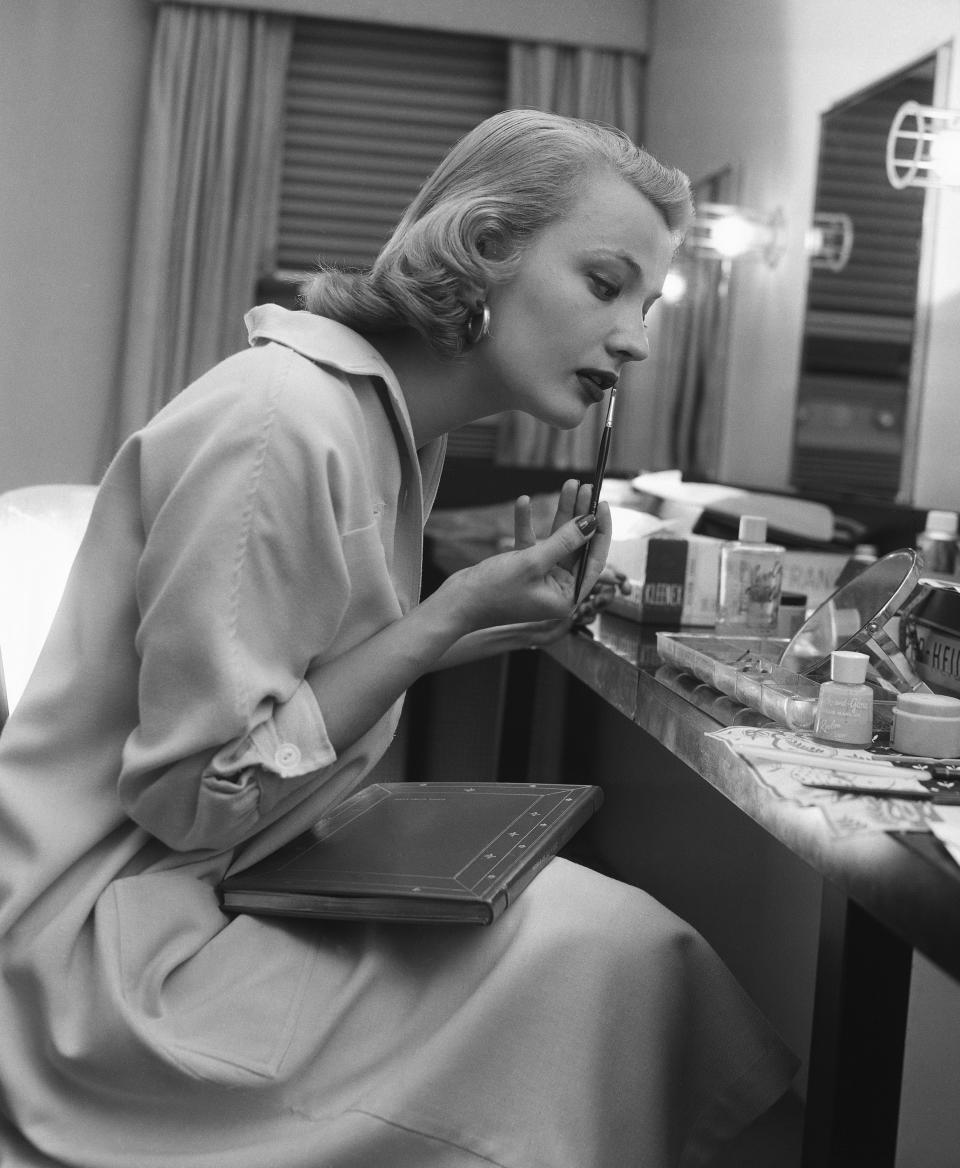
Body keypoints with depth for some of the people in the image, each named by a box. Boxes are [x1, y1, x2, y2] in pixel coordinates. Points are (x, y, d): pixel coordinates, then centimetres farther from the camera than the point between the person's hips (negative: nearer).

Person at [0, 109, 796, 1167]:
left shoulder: (392, 422, 6)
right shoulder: (280, 426, -22)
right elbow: (195, 792, -20)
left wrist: (504, 619, -3)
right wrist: (449, 617, -20)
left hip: (241, 874, 9)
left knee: (606, 918, 0)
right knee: (616, 960, -11)